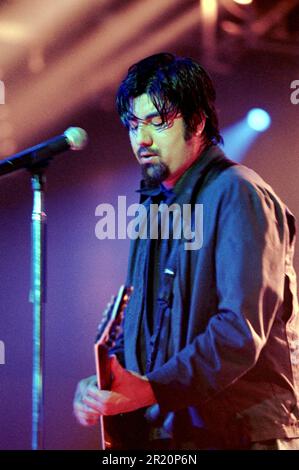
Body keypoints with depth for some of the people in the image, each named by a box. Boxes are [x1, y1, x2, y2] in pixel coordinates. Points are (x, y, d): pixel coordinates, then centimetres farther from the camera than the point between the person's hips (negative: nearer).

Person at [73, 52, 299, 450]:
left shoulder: (236, 194, -14)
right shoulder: (156, 203, 13)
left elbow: (243, 331, -24)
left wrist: (152, 389, -29)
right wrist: (103, 384, -1)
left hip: (236, 432, -7)